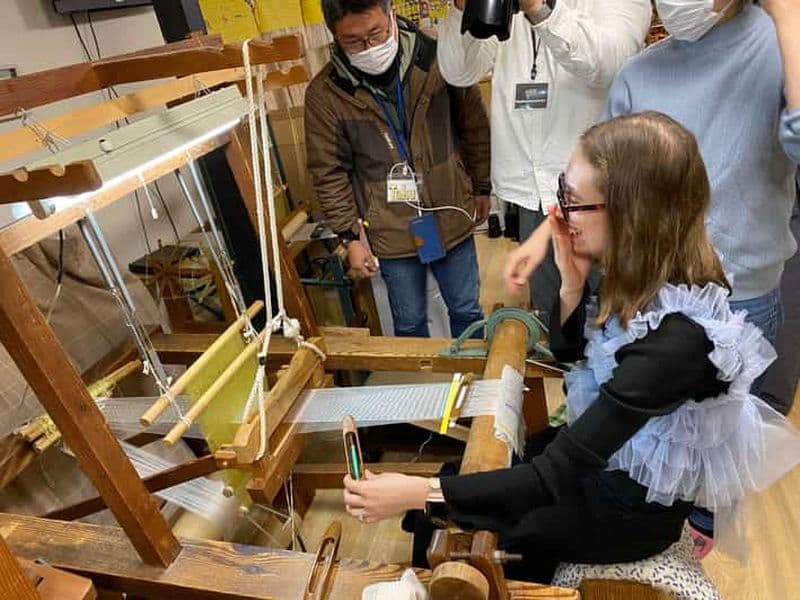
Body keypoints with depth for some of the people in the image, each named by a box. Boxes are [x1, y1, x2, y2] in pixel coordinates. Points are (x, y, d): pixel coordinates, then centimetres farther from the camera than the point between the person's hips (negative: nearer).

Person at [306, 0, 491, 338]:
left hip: (451, 220, 2)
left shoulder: (438, 59, -8)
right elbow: (329, 174, -5)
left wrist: (481, 187, 10)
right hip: (391, 235, -1)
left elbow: (474, 127, 4)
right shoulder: (324, 94, -11)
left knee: (467, 312, 18)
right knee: (409, 324, 14)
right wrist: (351, 235, -5)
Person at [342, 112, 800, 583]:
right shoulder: (652, 272, -13)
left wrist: (421, 493, -33)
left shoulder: (674, 337, -37)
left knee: (454, 525, 2)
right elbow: (568, 350, 2)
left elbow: (555, 476, -33)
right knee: (464, 468, 11)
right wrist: (573, 283, -18)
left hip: (632, 506, -6)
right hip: (605, 453, 7)